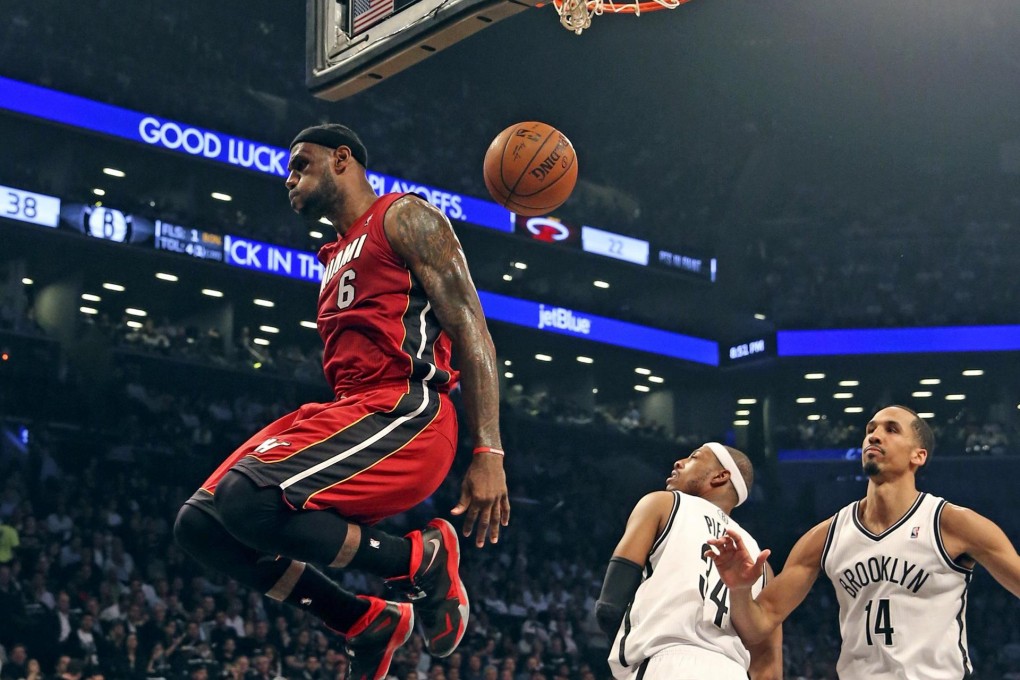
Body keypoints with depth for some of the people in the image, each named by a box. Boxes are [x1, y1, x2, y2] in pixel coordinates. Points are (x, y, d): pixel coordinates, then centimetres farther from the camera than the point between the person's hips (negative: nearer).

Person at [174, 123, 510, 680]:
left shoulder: (403, 218, 2)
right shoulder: (335, 260, 29)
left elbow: (470, 330, -8)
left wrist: (488, 452, -17)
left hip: (404, 413, -9)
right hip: (348, 412, 9)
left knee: (246, 500, -29)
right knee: (200, 524, -1)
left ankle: (420, 562, -9)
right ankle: (368, 623, 4)